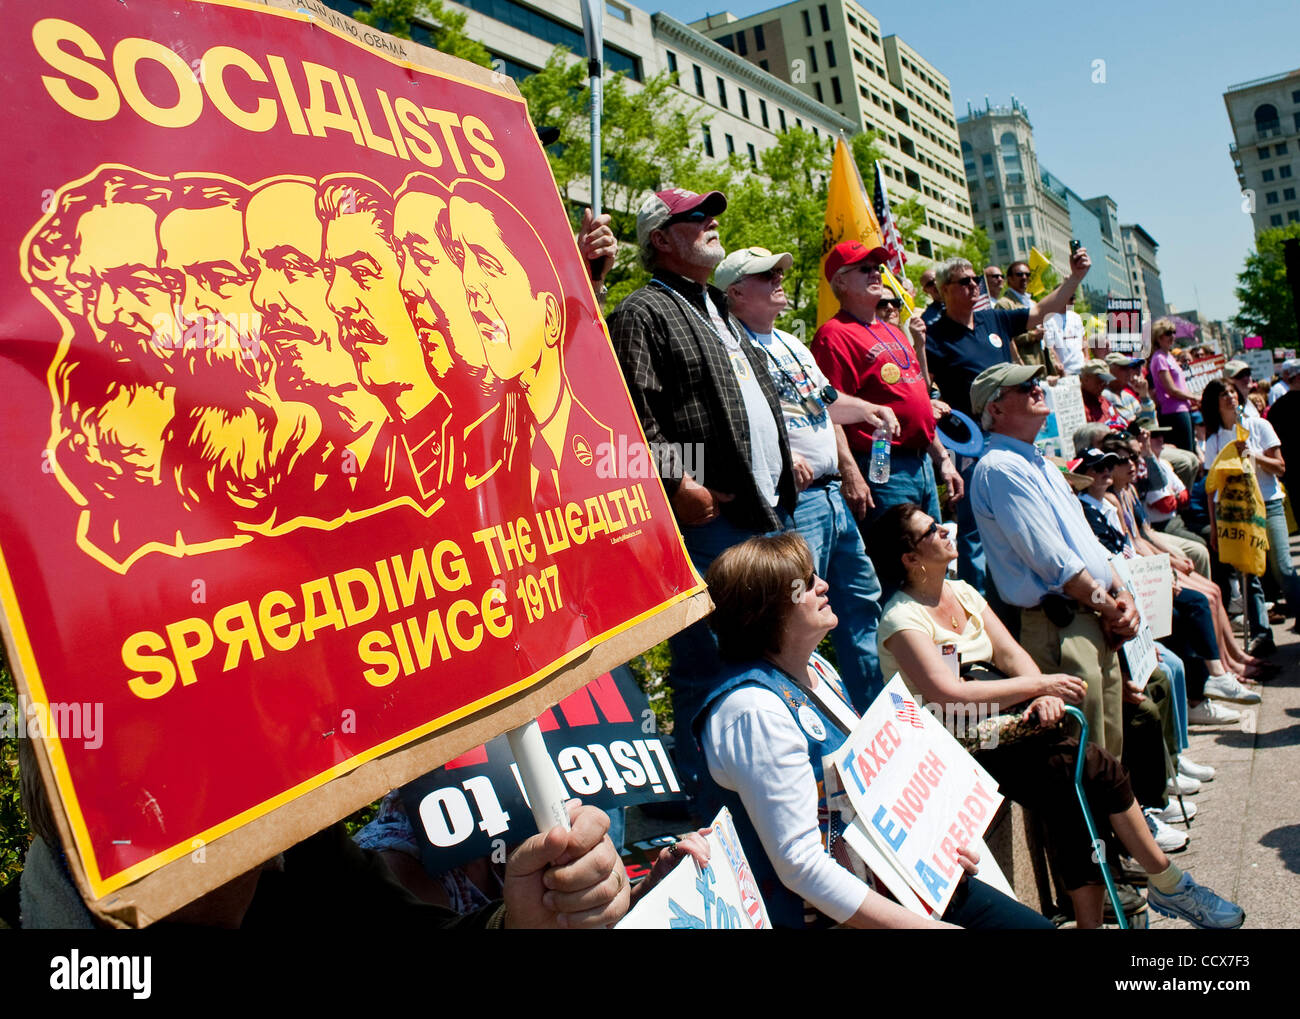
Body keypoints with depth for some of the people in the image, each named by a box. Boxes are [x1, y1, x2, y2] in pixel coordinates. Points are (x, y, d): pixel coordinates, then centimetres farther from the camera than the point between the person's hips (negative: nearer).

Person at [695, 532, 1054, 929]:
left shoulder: (815, 667, 5)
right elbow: (799, 863, -26)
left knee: (1033, 923, 7)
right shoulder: (754, 711, -25)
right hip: (835, 912, -9)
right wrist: (922, 925, -23)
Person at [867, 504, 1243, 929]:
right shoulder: (901, 620, -13)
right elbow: (949, 695, -24)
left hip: (999, 722, 7)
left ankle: (1090, 919, -10)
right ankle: (1168, 884, -1)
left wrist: (1042, 695, -17)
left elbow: (1010, 654, 4)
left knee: (1072, 793, -19)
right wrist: (1039, 684, -17)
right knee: (1096, 769, -18)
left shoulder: (962, 592, 12)